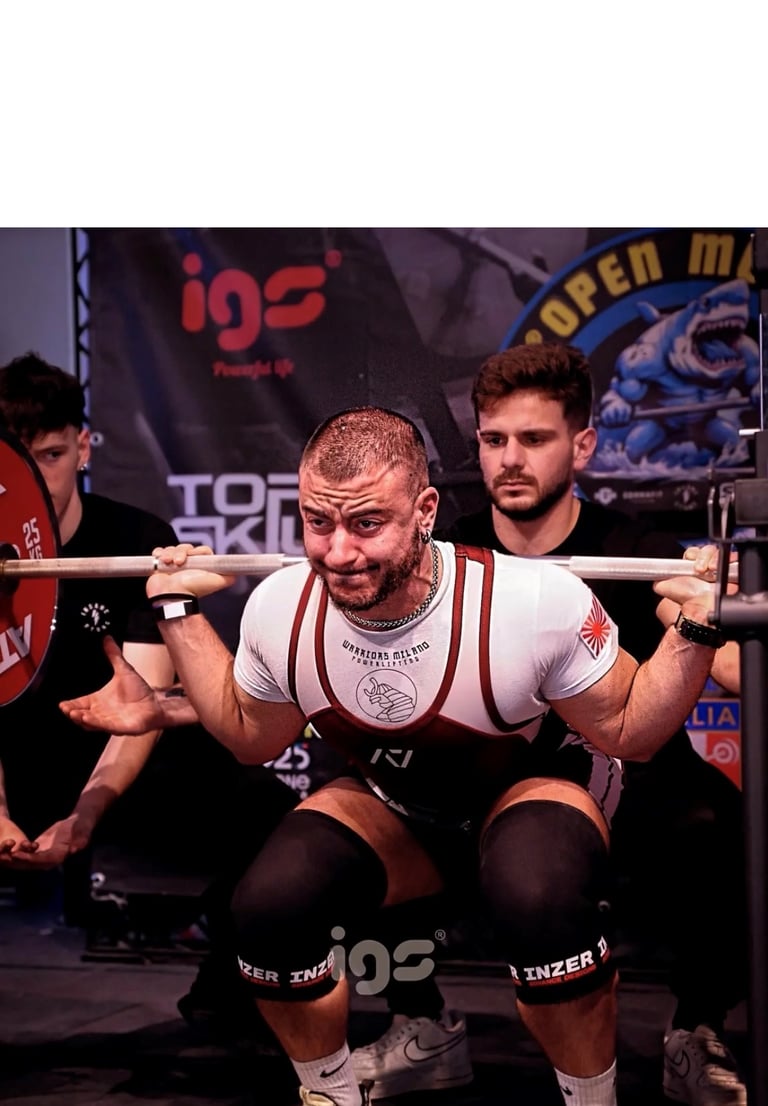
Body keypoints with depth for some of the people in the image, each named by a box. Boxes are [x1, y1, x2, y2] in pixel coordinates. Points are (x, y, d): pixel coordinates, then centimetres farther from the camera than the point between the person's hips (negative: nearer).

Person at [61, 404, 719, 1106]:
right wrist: (180, 612, -3)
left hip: (523, 793, -3)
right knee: (269, 908, -23)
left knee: (540, 901, -37)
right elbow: (252, 737, 3)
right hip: (393, 810, 3)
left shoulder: (539, 602, -32)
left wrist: (695, 630, -30)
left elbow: (625, 731, -14)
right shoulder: (280, 611, -19)